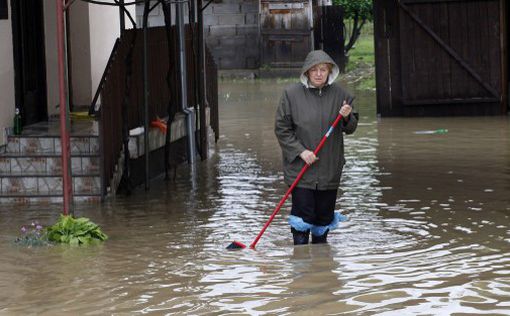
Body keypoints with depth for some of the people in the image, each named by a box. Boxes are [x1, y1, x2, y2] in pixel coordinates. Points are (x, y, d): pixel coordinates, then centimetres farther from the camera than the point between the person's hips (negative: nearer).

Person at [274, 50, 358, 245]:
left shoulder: (339, 94, 3)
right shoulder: (291, 94, -6)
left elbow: (350, 129, 10)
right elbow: (281, 128, -2)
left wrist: (347, 117, -13)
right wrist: (300, 151, -12)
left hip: (330, 169, 3)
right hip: (300, 168, -3)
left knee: (324, 214, 11)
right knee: (303, 213, -8)